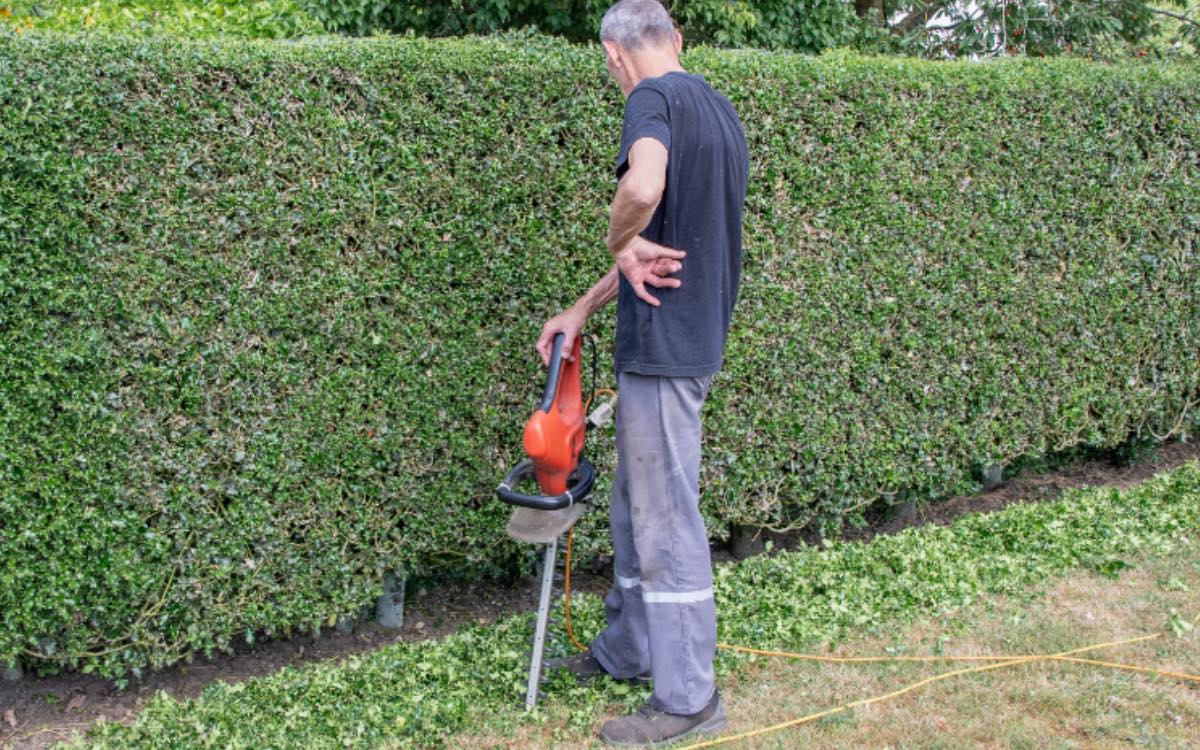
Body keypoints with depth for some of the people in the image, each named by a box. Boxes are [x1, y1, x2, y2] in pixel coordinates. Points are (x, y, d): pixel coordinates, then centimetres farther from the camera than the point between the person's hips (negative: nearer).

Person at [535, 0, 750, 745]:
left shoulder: (655, 98, -14)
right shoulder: (720, 109, 15)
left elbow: (642, 188, -37)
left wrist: (622, 243, -16)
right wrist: (582, 310, 17)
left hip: (665, 346, -10)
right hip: (692, 338, 10)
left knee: (667, 523, 0)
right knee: (638, 507, 21)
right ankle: (628, 649, 35)